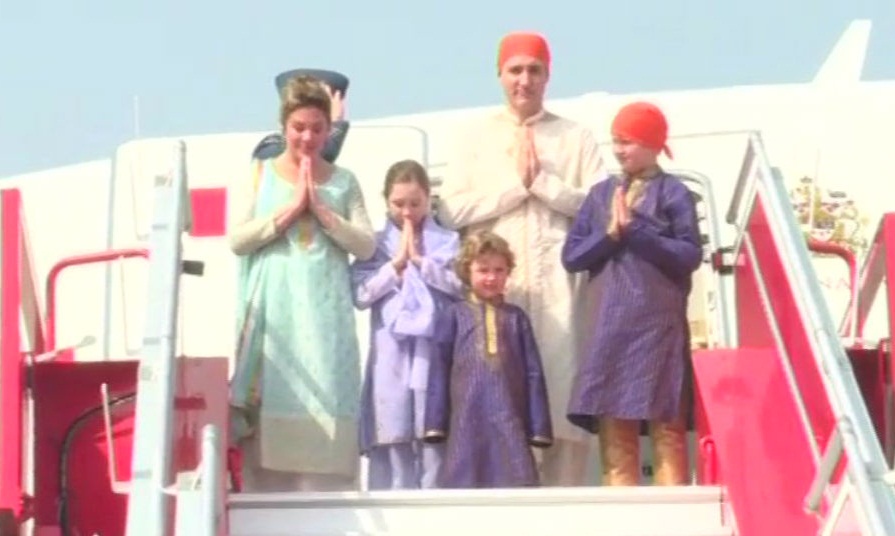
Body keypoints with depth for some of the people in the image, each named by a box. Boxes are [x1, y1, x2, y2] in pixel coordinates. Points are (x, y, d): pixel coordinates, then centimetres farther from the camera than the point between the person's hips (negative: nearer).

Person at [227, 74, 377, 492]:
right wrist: (293, 207, -6)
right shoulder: (257, 175, 9)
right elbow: (237, 239, -2)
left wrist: (321, 210, -6)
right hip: (272, 315, -1)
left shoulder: (344, 182, 12)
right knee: (271, 411, -7)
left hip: (325, 316, 1)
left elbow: (367, 246, 4)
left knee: (324, 407, -6)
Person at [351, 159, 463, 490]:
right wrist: (396, 264, -4)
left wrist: (420, 260, -3)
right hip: (391, 354, 0)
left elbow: (462, 284, -2)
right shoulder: (375, 245, 11)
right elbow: (361, 295, 1)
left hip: (434, 349, 0)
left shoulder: (447, 241, 10)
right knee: (392, 437, -3)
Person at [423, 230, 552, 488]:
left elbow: (533, 371, 9)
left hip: (509, 414, 1)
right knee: (466, 481, 0)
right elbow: (440, 366, 6)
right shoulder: (455, 314, 8)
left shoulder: (516, 316, 11)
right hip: (468, 414, -1)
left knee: (515, 480, -5)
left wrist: (539, 425, 2)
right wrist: (436, 421, 0)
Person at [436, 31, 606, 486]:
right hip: (496, 284, 0)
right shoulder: (476, 139, 14)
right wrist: (517, 184, -3)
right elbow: (451, 211, 2)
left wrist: (542, 182, -6)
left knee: (563, 388, -6)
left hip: (558, 284, 0)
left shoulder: (576, 138, 13)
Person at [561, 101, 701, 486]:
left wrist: (635, 229, -12)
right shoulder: (600, 194, 14)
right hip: (609, 327, 4)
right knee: (614, 431, 4)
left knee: (666, 428, -3)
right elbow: (571, 256, 8)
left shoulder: (674, 193, 2)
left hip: (659, 326, -4)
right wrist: (610, 234, -7)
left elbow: (690, 256, -8)